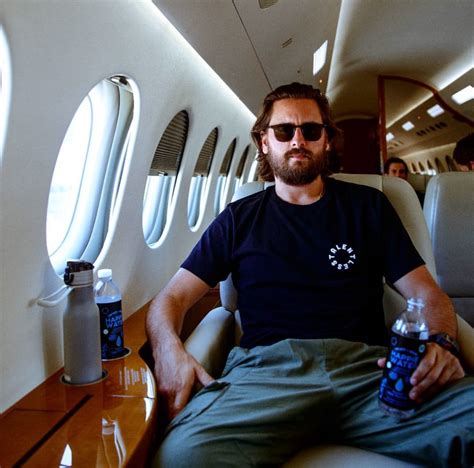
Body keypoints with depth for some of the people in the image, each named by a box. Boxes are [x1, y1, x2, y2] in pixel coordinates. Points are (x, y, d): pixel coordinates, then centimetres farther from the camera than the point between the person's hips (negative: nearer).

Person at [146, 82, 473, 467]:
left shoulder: (367, 206, 18)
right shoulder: (239, 218, 17)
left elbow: (427, 294, 15)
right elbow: (172, 297, 12)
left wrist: (438, 343, -9)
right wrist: (169, 349, -12)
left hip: (368, 367, 1)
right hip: (266, 365, 0)